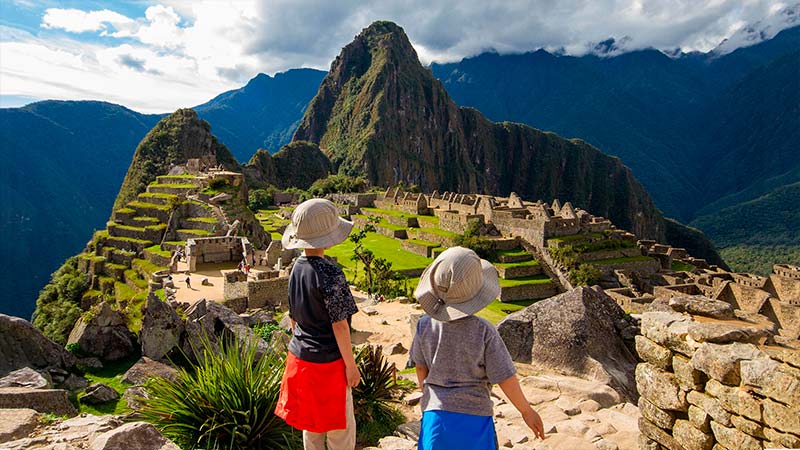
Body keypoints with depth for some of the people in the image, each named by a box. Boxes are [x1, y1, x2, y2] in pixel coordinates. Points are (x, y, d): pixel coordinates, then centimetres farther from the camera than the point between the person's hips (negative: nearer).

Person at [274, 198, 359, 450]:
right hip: (327, 362, -7)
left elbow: (294, 317, 9)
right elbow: (339, 325, -20)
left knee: (311, 423, 22)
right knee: (341, 429, 10)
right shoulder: (330, 274, -23)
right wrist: (351, 365, -11)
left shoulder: (296, 269, 1)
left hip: (300, 357, 7)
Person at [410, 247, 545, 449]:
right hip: (474, 418, -2)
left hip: (435, 415, 2)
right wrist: (527, 411, 5)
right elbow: (505, 378, -11)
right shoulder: (484, 331, -18)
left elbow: (421, 367, 5)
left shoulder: (425, 326, -9)